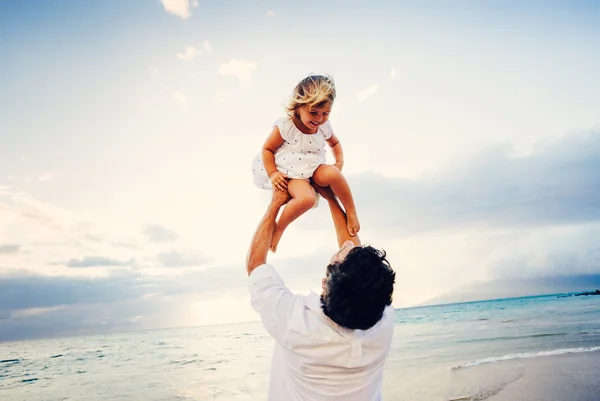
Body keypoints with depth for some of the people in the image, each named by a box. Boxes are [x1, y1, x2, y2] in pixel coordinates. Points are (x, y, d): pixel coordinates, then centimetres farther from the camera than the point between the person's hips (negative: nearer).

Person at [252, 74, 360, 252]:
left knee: (332, 173, -30)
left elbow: (335, 143, 19)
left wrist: (339, 162, 2)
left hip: (315, 169, 4)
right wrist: (272, 174, -18)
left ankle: (351, 212, -9)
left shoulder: (324, 127, -2)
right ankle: (279, 228, -10)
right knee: (307, 198, -34)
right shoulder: (285, 127, -17)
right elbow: (267, 149, -9)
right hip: (292, 175, -4)